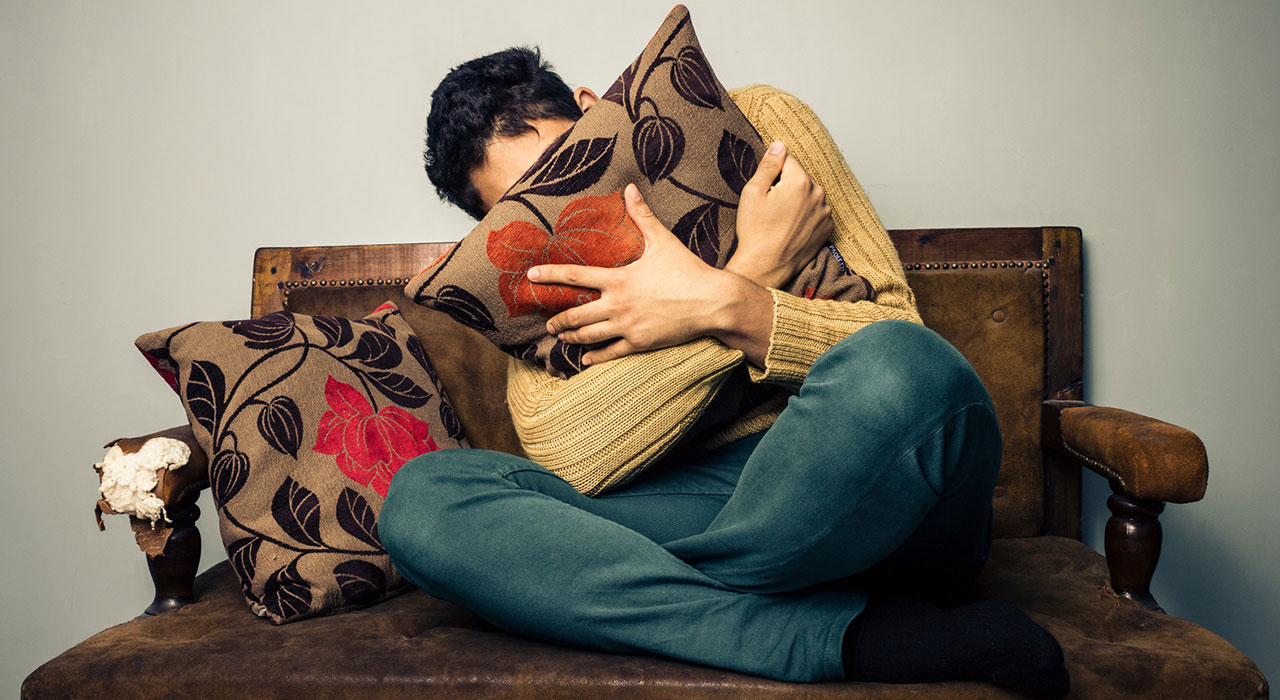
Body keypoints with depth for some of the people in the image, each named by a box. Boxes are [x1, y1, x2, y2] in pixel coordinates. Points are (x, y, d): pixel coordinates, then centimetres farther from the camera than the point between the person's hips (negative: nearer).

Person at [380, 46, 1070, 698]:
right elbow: (563, 458, -12)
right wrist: (758, 265, -13)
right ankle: (859, 638, -28)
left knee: (897, 363, -36)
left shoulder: (753, 124, 6)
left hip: (868, 488, -2)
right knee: (423, 494, -20)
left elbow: (895, 335, -2)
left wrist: (721, 303, -17)